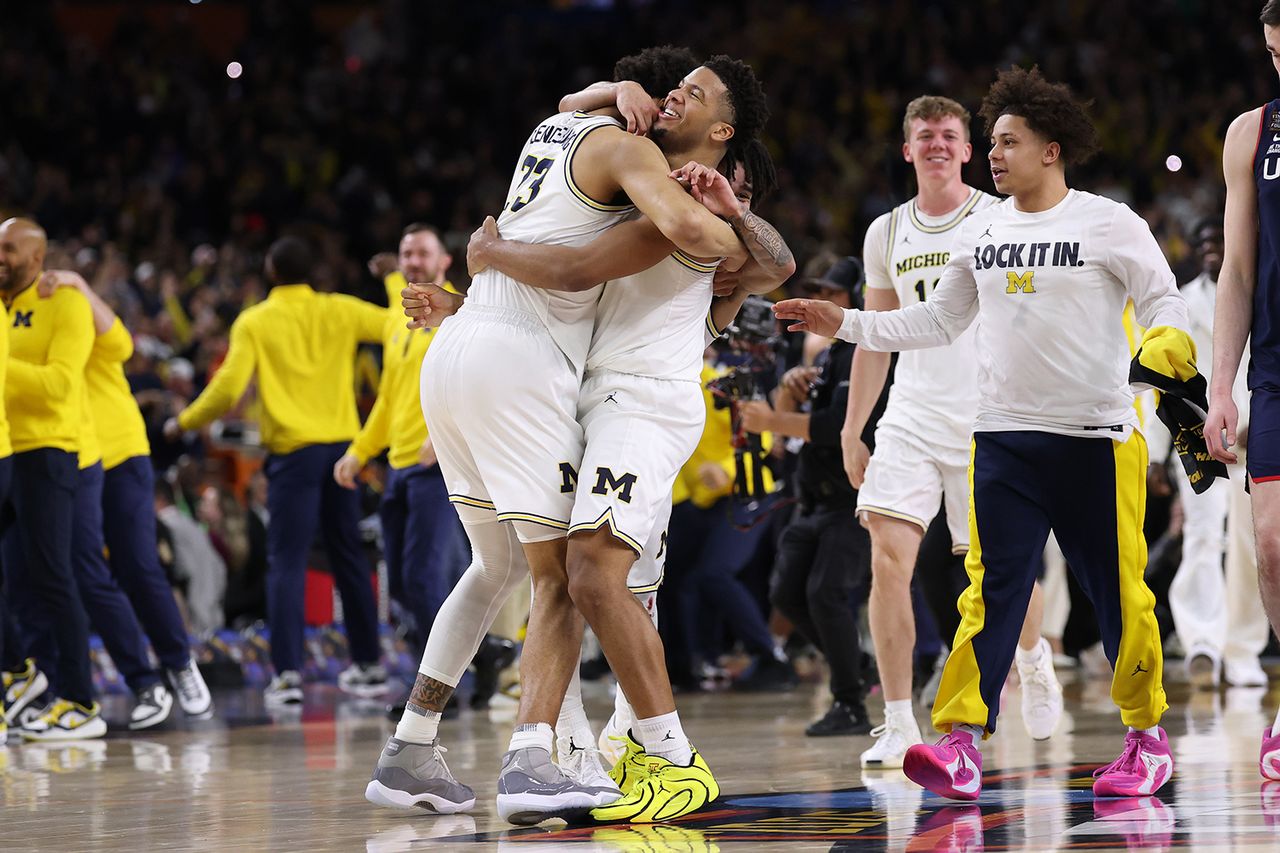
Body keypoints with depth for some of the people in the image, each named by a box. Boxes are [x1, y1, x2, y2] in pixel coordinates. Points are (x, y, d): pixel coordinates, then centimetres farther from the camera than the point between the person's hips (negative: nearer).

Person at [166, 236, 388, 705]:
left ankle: (288, 672, -13)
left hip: (293, 450, -4)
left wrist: (183, 423, 7)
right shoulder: (339, 311, 6)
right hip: (342, 443, 4)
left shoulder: (254, 323, -2)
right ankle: (368, 665, 19)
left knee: (287, 563, -3)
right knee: (349, 557, 14)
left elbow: (227, 389, -8)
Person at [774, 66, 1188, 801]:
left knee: (1118, 589, 1)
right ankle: (960, 744, -14)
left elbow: (1165, 302, 0)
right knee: (993, 587, -6)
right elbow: (939, 320, 20)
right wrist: (844, 325, 14)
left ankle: (1149, 739, 16)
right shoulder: (984, 230, 12)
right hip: (1003, 436, 4)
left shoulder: (1109, 224, -3)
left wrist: (1168, 342, -23)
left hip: (1096, 436, -4)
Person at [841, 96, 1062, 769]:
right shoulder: (886, 234, 10)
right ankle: (898, 726, -10)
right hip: (911, 415, 3)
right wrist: (852, 430, 16)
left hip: (991, 418, -3)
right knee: (889, 556, -13)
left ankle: (1033, 659, 39)